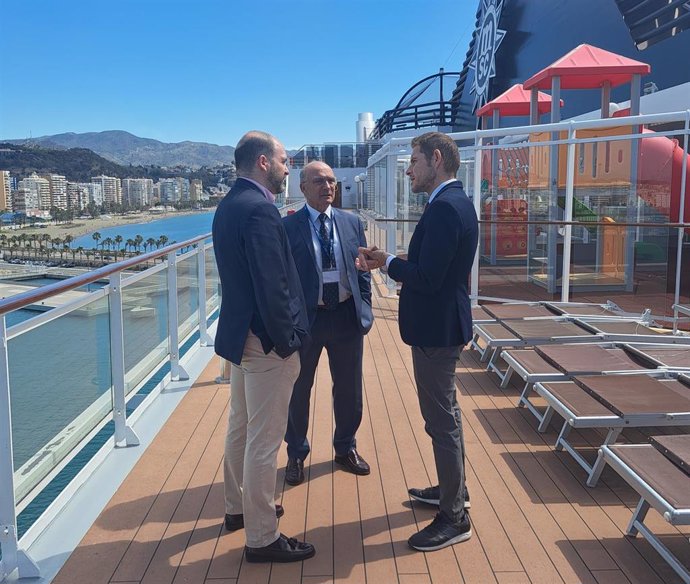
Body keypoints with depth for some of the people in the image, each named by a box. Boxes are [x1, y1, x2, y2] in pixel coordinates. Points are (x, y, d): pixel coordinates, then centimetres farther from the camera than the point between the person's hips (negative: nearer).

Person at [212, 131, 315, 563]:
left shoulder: (230, 204, 9)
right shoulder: (260, 209, -21)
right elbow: (272, 286, -24)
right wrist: (286, 341, -16)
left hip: (240, 332, 10)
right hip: (266, 340, -10)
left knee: (242, 428, 22)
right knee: (265, 441, 1)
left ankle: (238, 507, 40)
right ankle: (262, 538, 14)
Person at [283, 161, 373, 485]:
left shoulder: (351, 222, 4)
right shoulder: (287, 226, -8)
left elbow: (362, 270, 9)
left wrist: (364, 309, 4)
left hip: (347, 316, 4)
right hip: (305, 318, -3)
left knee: (349, 389, 16)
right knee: (298, 390, 12)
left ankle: (346, 448, 39)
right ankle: (296, 454, 33)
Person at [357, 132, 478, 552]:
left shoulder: (444, 208, -22)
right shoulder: (457, 202, 11)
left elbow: (427, 278, -27)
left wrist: (387, 262, -11)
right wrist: (391, 262, 3)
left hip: (436, 329, -11)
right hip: (445, 324, 11)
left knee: (442, 421, 0)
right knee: (446, 413, 22)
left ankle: (455, 518, 14)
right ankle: (454, 489, 39)